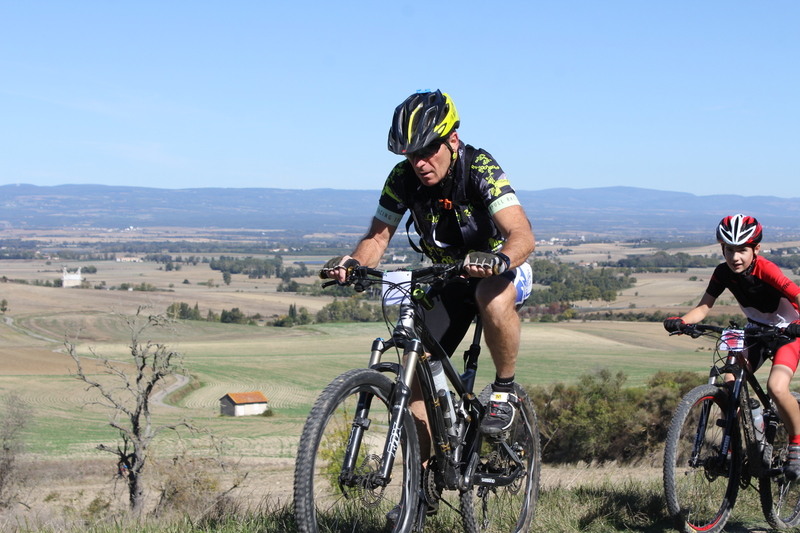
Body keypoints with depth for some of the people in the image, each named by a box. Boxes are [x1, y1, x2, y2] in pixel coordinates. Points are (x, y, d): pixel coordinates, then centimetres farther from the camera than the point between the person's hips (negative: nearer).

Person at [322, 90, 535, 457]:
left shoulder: (480, 169, -28)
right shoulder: (403, 179, -15)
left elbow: (523, 236, -38)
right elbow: (378, 236, -12)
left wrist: (497, 260, -59)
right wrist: (352, 263, -33)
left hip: (504, 271, -5)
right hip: (449, 279, 5)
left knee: (493, 299, -40)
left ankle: (505, 390, -16)